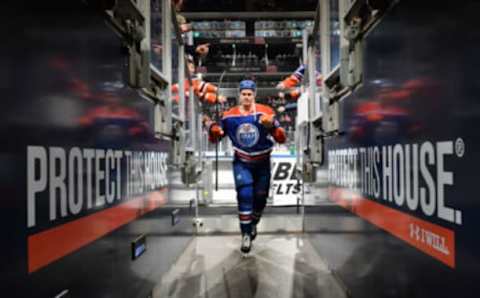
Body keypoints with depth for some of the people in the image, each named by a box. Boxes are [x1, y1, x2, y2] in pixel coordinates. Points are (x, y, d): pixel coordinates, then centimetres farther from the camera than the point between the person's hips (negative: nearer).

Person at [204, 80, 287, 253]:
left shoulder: (266, 112, -13)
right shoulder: (229, 116, -6)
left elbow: (282, 139, -16)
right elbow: (215, 138, 2)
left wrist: (272, 126, -35)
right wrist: (212, 129, -20)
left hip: (262, 163, 1)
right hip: (241, 163, 0)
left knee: (260, 198, 12)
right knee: (244, 195, -15)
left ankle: (253, 224, 42)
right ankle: (246, 234, 0)